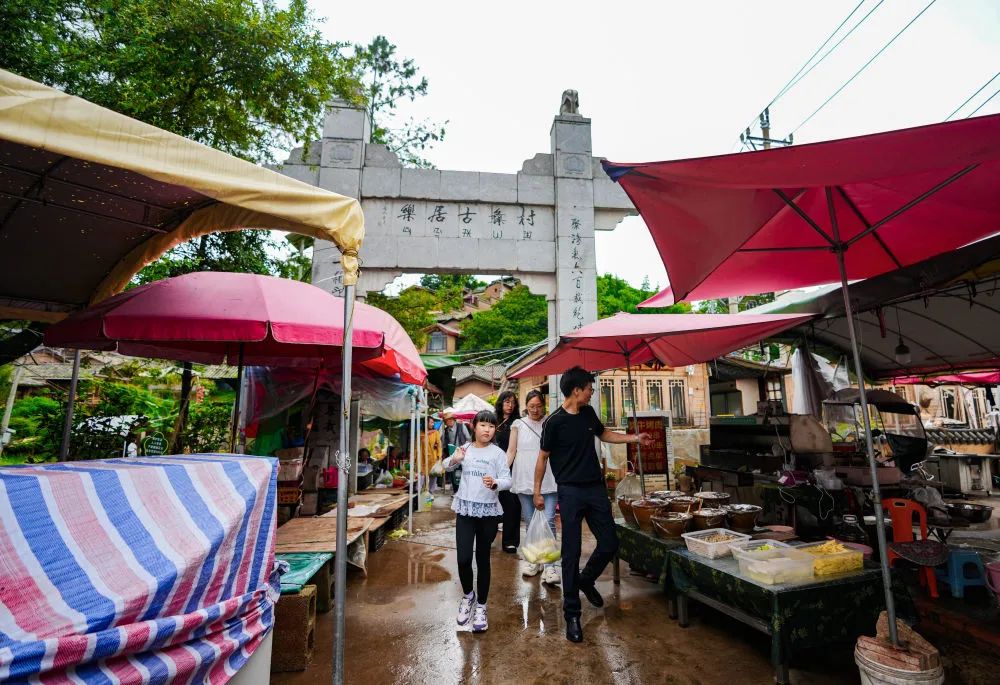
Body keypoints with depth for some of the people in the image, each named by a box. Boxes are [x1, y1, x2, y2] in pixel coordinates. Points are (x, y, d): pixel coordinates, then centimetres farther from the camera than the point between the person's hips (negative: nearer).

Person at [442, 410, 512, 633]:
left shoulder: (498, 453, -4)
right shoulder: (465, 449, 3)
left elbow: (507, 480, -8)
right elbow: (446, 467, 9)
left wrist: (495, 483, -31)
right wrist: (455, 460, -14)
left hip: (489, 511, -1)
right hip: (466, 509, 1)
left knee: (483, 559, 10)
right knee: (463, 559, -2)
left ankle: (481, 607, 28)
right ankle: (468, 595, 28)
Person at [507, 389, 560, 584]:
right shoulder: (518, 424, 5)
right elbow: (511, 451, 4)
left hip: (548, 481, -1)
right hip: (524, 480, 1)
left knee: (548, 522, -8)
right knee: (530, 523, 10)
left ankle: (549, 566, -2)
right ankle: (533, 560, 26)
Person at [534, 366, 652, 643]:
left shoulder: (589, 413, 3)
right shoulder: (555, 422, -15)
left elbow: (604, 434, 22)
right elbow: (543, 457, -6)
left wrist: (635, 438, 17)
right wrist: (537, 491, -3)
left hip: (596, 488, 6)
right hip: (570, 492, -6)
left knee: (610, 543, 9)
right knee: (571, 553, 0)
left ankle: (586, 580, 37)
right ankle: (572, 614, 15)